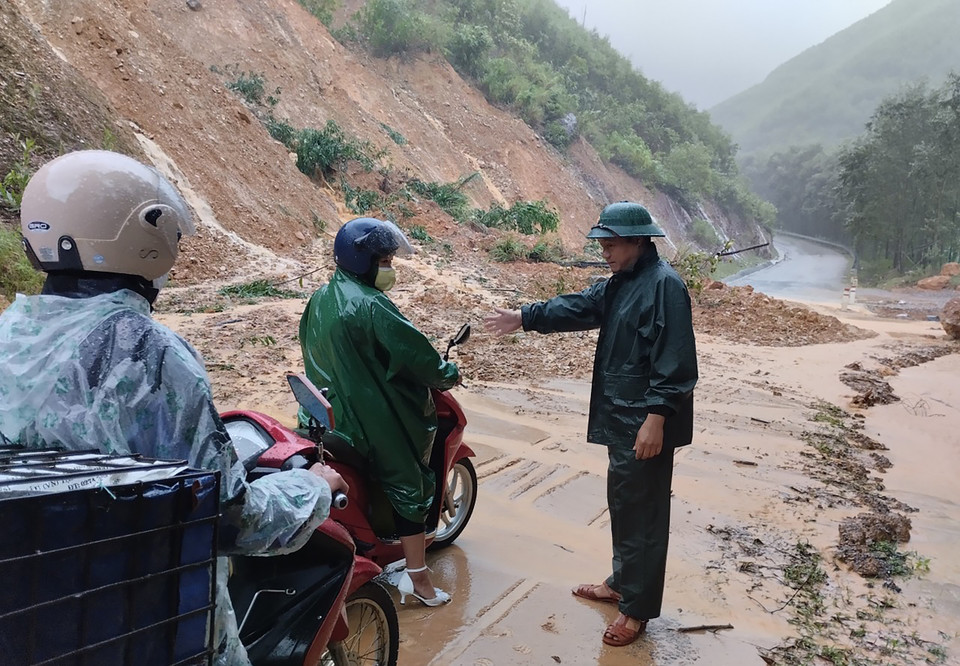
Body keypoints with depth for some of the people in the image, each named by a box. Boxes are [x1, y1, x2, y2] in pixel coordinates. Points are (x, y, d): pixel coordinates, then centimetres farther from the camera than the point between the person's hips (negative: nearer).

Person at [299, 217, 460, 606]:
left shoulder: (320, 298, 6)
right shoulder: (371, 306, -22)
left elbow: (310, 346, 17)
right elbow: (413, 351, -19)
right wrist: (448, 374, -2)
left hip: (330, 410, 9)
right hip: (376, 417, -9)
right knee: (409, 483, 3)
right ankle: (416, 576, 9)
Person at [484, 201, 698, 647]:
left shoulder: (664, 285, -18)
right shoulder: (622, 283, 13)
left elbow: (674, 362, -22)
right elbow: (578, 306, 17)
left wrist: (656, 417, -25)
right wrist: (525, 317, 12)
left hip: (646, 422, -10)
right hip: (623, 417, 10)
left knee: (642, 512, 1)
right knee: (622, 502, 20)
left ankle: (638, 607, 14)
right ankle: (622, 582, 36)